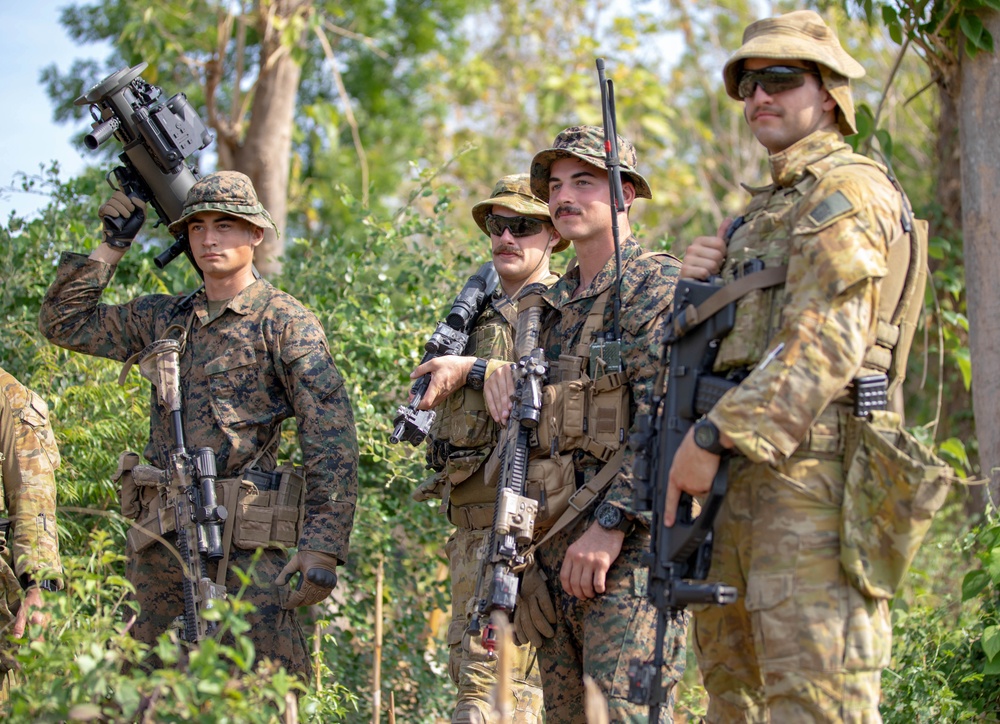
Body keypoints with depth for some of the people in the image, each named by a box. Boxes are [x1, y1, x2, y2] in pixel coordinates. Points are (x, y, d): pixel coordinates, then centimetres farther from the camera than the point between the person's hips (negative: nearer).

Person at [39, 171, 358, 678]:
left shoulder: (285, 323, -1)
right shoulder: (162, 319, 17)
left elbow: (331, 441, -8)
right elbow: (63, 321, 23)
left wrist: (323, 547, -17)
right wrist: (111, 246, 14)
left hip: (243, 540, -6)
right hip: (158, 538, 6)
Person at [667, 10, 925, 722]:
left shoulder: (847, 190, -6)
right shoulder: (769, 207, 25)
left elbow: (824, 346, -18)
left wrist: (715, 434, -21)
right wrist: (701, 283, 7)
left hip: (811, 469, -10)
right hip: (747, 476, 10)